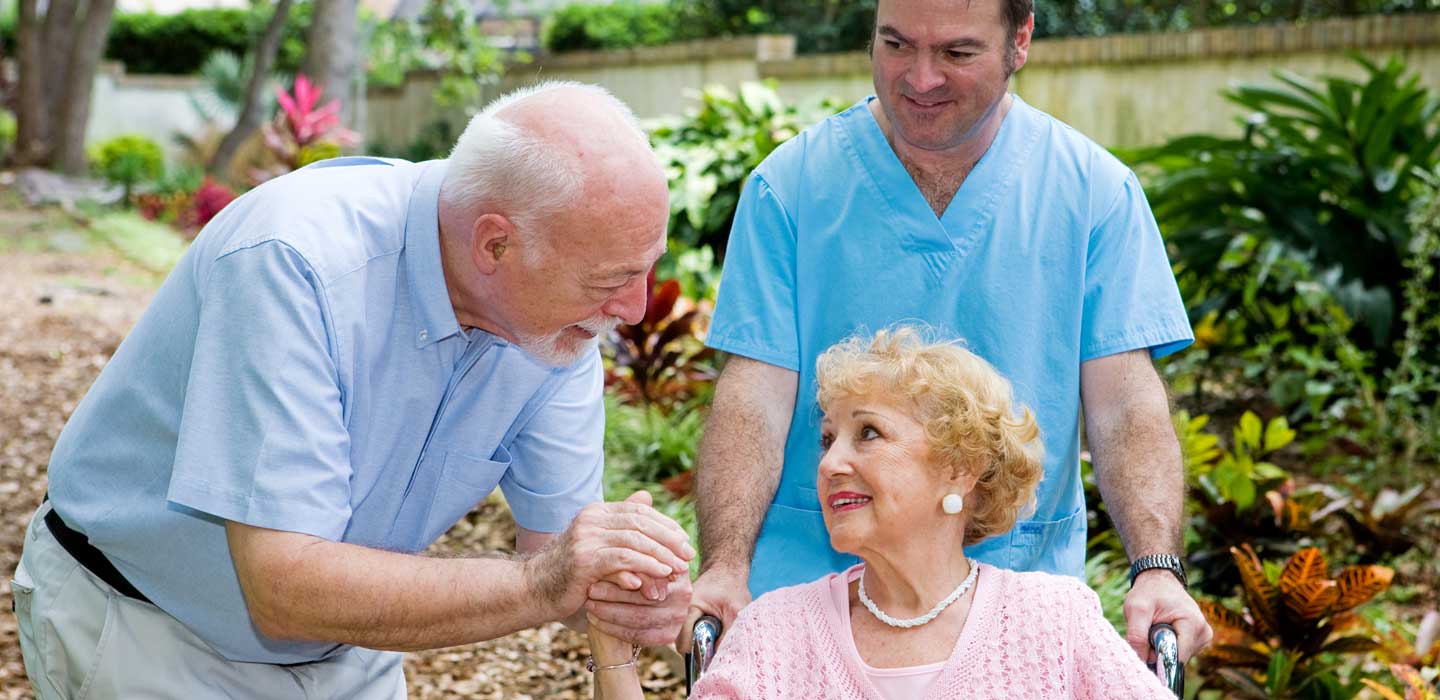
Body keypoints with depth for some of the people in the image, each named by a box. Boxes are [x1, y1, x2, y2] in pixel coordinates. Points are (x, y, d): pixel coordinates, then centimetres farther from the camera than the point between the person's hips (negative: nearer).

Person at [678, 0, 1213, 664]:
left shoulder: (1096, 190, -1)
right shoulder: (790, 185, -3)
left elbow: (1125, 400, -6)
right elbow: (754, 397, -8)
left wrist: (1157, 568, -21)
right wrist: (724, 566, -22)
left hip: (1018, 602, 1)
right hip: (806, 584, 0)